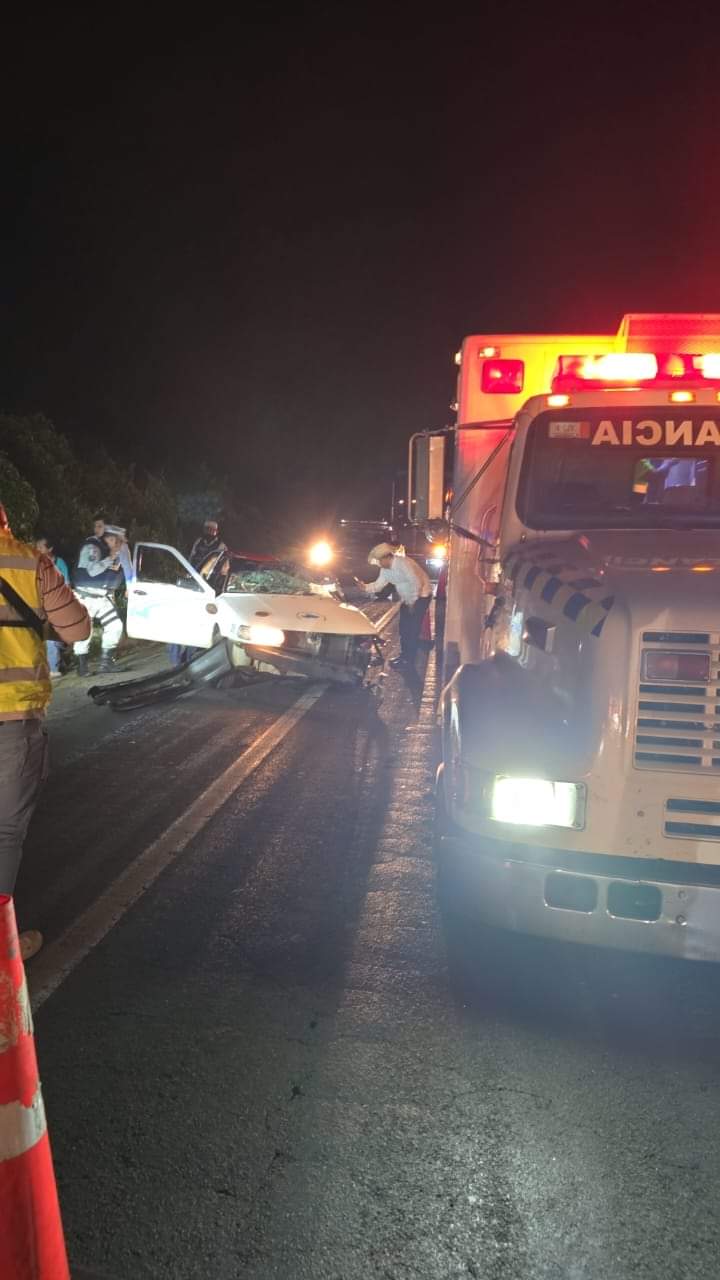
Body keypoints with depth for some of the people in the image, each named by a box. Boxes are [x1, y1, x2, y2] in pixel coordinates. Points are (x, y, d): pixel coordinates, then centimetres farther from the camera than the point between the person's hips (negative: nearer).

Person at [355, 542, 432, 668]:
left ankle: (409, 659, -2)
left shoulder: (403, 563, -27)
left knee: (413, 627, -8)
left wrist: (412, 602, -23)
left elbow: (416, 583, -29)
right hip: (407, 598, 9)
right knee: (404, 627, 10)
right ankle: (405, 655, 21)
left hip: (421, 594, -9)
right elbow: (378, 584, -2)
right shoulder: (385, 569, 0)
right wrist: (365, 587, -19)